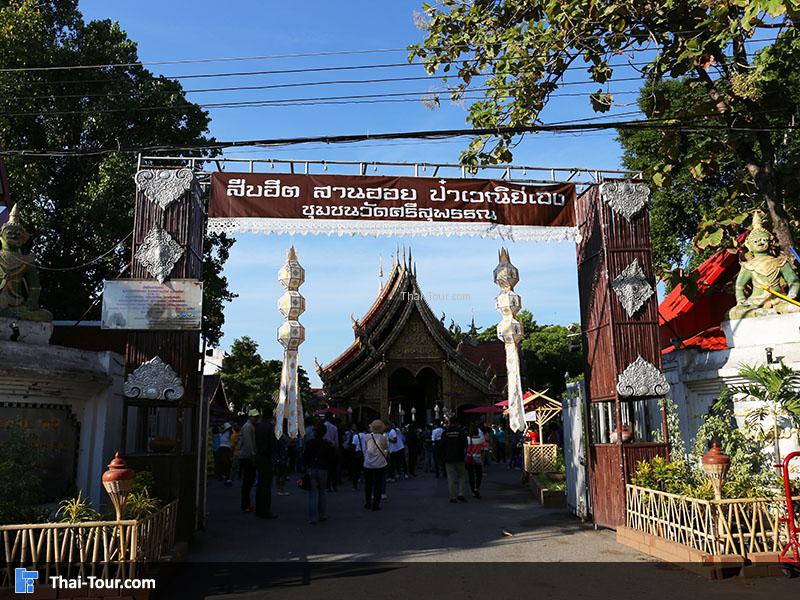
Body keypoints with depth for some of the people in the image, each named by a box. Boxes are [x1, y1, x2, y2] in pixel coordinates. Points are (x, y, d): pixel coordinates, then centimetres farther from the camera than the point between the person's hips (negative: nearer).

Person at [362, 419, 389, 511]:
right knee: (378, 485, 7)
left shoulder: (365, 437, -3)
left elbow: (364, 450, 4)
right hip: (380, 464, -2)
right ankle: (375, 504, 7)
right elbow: (387, 448, 7)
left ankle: (368, 503, 23)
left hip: (367, 464, 2)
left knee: (368, 485, 16)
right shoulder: (383, 438, -7)